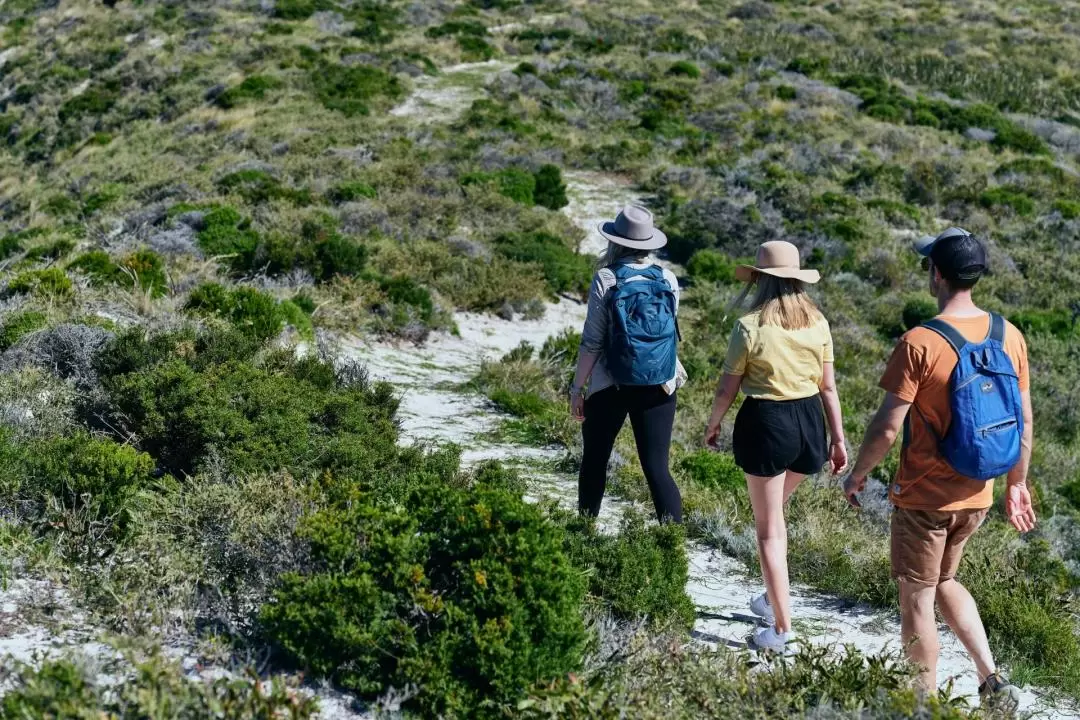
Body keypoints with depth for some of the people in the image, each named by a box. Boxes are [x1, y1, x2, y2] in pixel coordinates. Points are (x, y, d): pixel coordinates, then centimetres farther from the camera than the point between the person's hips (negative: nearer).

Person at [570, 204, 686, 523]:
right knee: (657, 466, 3)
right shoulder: (668, 279, 0)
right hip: (659, 387, 3)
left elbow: (593, 341, -10)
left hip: (611, 387, -2)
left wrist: (577, 386, -3)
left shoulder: (606, 279, -11)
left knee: (594, 460, 16)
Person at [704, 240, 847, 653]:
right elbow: (828, 387, 4)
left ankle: (782, 631, 6)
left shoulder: (750, 327, -13)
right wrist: (838, 438, 12)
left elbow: (727, 390, -7)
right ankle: (773, 598, 37)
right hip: (809, 421, 5)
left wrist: (713, 425, 11)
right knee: (774, 513, 27)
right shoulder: (818, 323, 1)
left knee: (769, 529, 4)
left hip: (765, 422, -5)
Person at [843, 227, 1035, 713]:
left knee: (916, 600, 10)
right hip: (976, 496, 6)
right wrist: (1017, 485, 16)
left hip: (924, 497, -6)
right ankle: (992, 680, 15)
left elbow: (888, 426, -19)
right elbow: (1024, 420, 4)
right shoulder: (1008, 336, -3)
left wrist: (858, 474, -2)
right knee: (944, 582, 26)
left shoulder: (920, 343, -20)